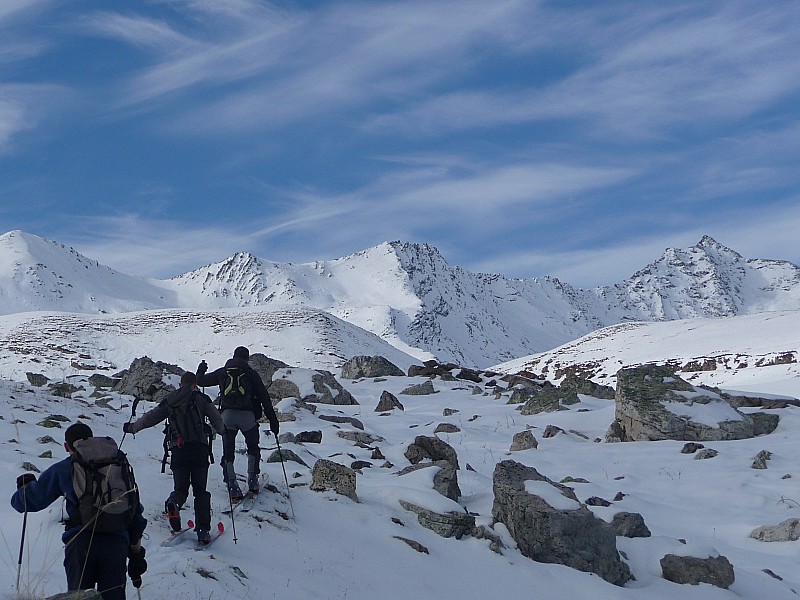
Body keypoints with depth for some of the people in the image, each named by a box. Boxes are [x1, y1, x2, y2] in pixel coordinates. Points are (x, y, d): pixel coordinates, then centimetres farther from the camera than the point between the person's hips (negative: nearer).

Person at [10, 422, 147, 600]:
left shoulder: (62, 470, 12)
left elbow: (30, 501, 15)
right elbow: (136, 511, 19)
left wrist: (25, 485, 40)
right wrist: (136, 552, 26)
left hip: (80, 540, -2)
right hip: (116, 540, 2)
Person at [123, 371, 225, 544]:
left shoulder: (170, 402, 16)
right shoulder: (201, 398, 8)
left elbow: (149, 417, 20)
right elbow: (217, 420, 8)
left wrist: (132, 427, 36)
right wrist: (223, 431, 29)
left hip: (178, 449, 2)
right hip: (199, 448, -2)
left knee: (180, 488, 9)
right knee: (200, 490, 4)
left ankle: (173, 503, -28)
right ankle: (203, 530, -6)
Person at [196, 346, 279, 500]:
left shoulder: (223, 372, 13)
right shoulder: (251, 373, 8)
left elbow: (201, 381, 22)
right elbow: (264, 398, 6)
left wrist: (201, 371, 45)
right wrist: (273, 420, 8)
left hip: (227, 415, 1)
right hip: (247, 415, -1)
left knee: (228, 453, 9)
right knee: (253, 448, 20)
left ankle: (232, 487, 0)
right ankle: (252, 481, 12)